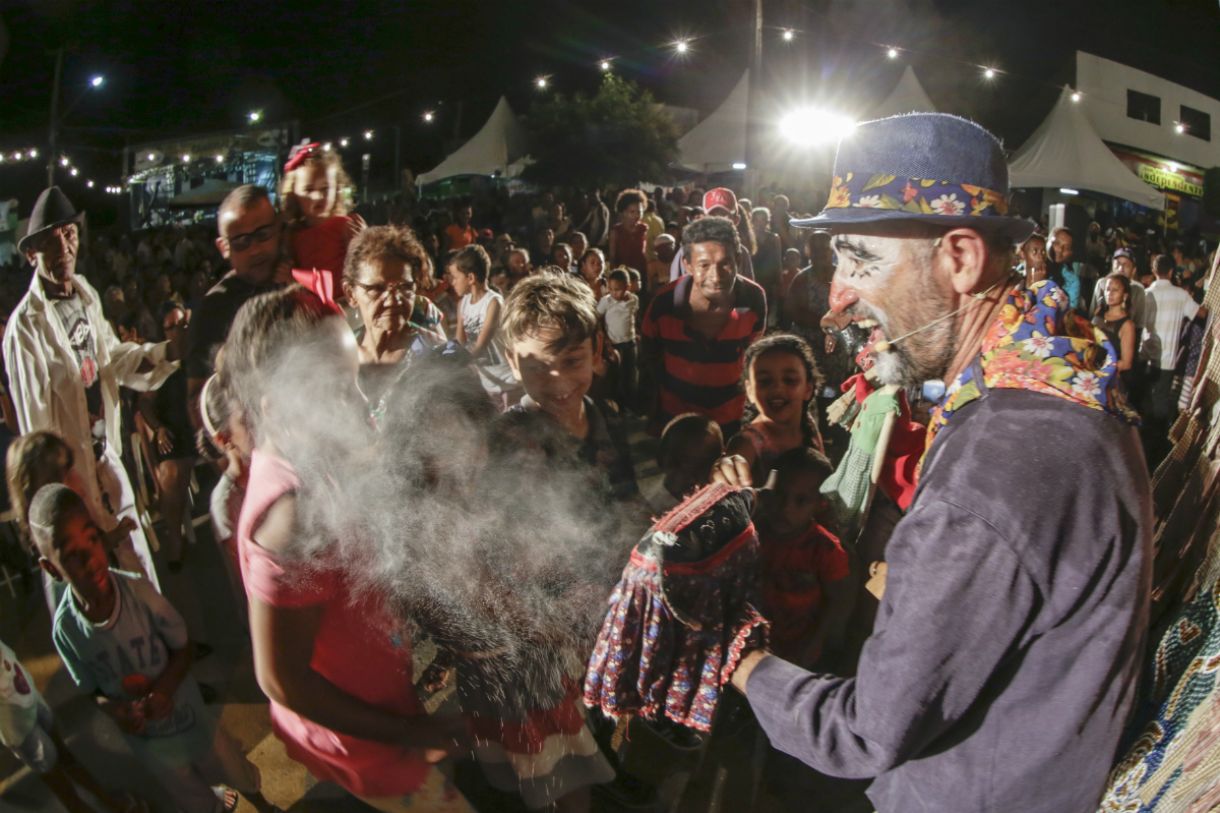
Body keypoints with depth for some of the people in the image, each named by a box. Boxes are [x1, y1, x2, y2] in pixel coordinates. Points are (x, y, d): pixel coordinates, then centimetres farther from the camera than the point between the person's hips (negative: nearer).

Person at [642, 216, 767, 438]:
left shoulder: (754, 299, -22)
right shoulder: (663, 304, -26)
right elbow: (649, 359, -6)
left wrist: (746, 398, 9)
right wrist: (651, 416, 4)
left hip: (733, 417, 2)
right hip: (675, 415, -1)